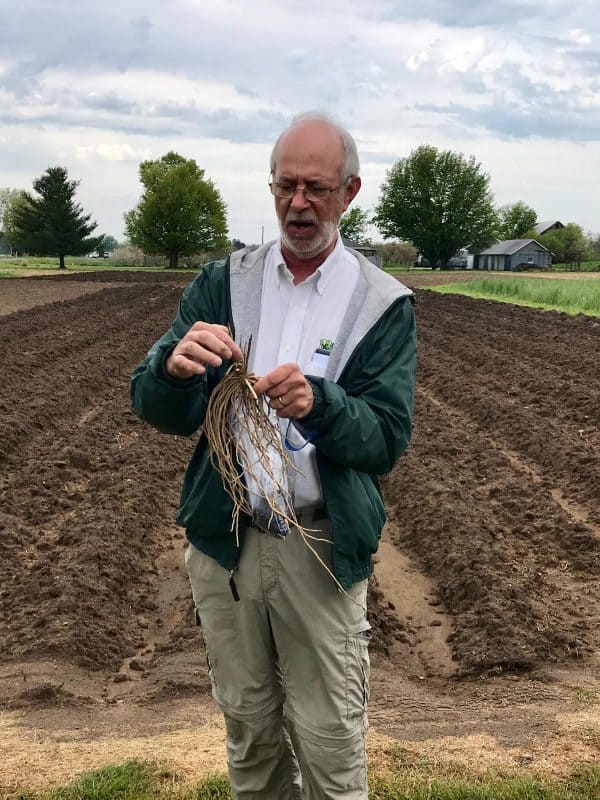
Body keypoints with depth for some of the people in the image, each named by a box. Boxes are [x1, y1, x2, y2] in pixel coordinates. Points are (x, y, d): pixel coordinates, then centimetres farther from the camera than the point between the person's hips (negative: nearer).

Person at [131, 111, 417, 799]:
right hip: (224, 537, 3)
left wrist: (319, 404, -29)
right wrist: (175, 365, -27)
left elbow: (386, 440, -9)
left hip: (322, 545, -2)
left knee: (329, 743, 6)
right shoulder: (222, 283, 4)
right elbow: (155, 409, -3)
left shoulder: (384, 304, -3)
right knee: (247, 729, 18)